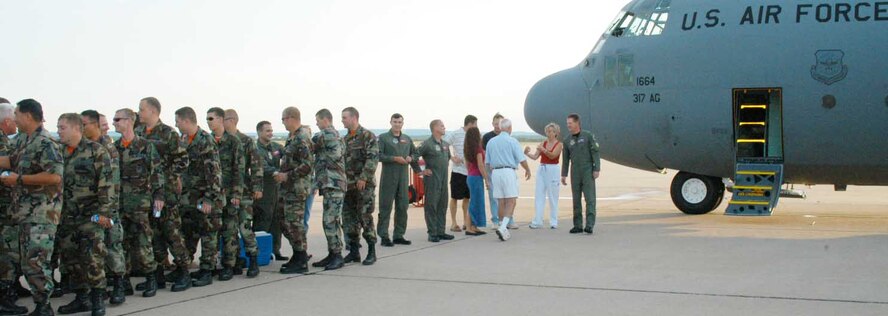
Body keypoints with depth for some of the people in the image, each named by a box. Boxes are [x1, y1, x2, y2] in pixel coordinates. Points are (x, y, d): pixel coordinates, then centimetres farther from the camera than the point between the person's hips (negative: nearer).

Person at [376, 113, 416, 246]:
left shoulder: (407, 139, 15)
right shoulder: (383, 138, 0)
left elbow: (415, 153, 24)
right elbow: (378, 155, -10)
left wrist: (411, 158, 1)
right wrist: (395, 158, -17)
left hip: (404, 176, 5)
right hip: (388, 177, -5)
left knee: (403, 206, 8)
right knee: (385, 207, -4)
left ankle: (399, 235, 17)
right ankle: (384, 236, 0)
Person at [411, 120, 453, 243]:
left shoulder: (445, 144, 12)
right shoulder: (427, 144, -12)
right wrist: (419, 171, -10)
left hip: (443, 180, 7)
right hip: (432, 180, -7)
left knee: (442, 206, 10)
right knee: (431, 206, -2)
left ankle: (440, 231, 18)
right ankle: (432, 233, 2)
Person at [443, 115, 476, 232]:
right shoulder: (455, 134, -7)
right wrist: (452, 158, -14)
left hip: (470, 171, 5)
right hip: (458, 170, -5)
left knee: (467, 197, 11)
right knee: (455, 197, 2)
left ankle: (466, 221, 22)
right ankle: (453, 223, 8)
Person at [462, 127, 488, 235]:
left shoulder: (468, 149, 10)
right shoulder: (478, 149, -14)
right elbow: (480, 165, -16)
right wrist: (487, 179, -12)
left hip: (470, 177, 8)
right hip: (477, 177, -8)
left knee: (476, 202, 14)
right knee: (475, 203, -4)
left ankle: (474, 227, 16)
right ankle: (469, 228, -4)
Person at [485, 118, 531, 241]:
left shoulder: (491, 142, 9)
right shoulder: (512, 141, -5)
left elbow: (488, 162, 13)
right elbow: (521, 159, -6)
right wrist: (527, 170, 12)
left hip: (495, 173, 5)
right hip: (508, 171, -5)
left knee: (501, 202, 11)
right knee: (511, 202, -5)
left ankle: (504, 230, 13)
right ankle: (503, 228, -22)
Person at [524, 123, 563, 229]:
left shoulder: (559, 144, -3)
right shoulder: (543, 143, 10)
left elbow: (552, 155, -19)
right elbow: (535, 156, 3)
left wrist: (543, 150, -35)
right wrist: (527, 153, -16)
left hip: (552, 170, -4)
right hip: (541, 169, 4)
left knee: (553, 197, 0)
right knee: (539, 195, 0)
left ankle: (553, 222, 7)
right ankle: (537, 221, -1)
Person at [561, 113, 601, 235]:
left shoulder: (588, 135, -3)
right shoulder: (567, 140, 8)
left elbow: (595, 153, -5)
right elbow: (566, 159, 12)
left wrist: (597, 169, -12)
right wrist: (563, 175, 8)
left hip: (588, 171, -4)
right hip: (575, 173, 4)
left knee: (590, 198, -10)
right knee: (576, 199, 5)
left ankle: (589, 225, -15)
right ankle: (578, 225, 10)